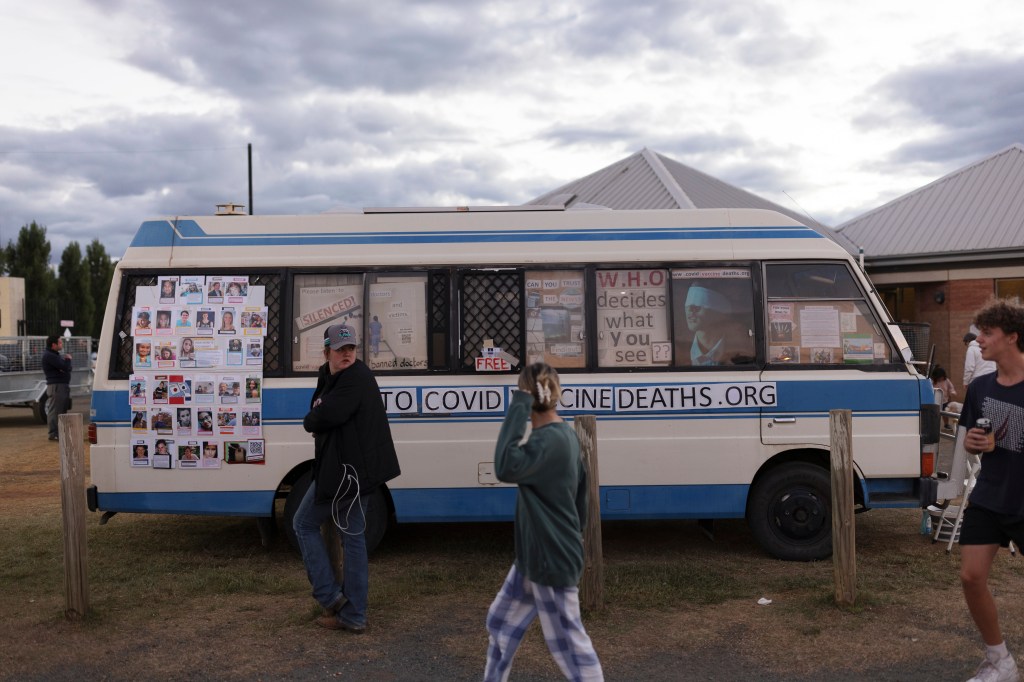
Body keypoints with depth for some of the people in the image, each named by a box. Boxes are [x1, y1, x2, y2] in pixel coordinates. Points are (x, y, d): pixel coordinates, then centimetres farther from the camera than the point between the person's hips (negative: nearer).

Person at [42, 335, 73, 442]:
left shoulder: (55, 354, 20)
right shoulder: (49, 356, -13)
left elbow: (68, 368, 15)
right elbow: (65, 367, -22)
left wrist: (65, 363, -9)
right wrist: (68, 360, -1)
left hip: (63, 385, 10)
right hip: (56, 386, -10)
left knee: (62, 409, 15)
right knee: (55, 410, -9)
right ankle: (53, 434, -8)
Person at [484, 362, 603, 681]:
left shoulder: (549, 440, -25)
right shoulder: (563, 434, 6)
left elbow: (506, 468, -39)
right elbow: (581, 487, 14)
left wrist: (518, 406, -33)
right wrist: (576, 532, 25)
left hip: (553, 559, -10)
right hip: (534, 556, 10)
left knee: (568, 644, 3)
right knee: (501, 621, 22)